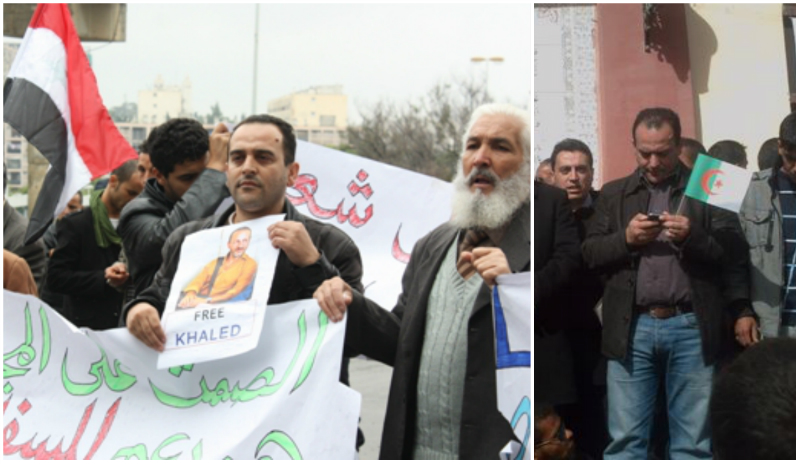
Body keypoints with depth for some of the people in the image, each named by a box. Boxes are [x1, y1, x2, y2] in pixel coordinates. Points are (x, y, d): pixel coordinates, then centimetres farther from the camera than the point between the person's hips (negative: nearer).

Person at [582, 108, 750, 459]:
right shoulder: (614, 194, 14)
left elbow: (734, 258, 0)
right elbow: (590, 254, 9)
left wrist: (693, 237, -16)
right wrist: (626, 238, -8)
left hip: (691, 327, -1)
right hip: (632, 328, 1)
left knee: (693, 441, 4)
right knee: (625, 439, 3)